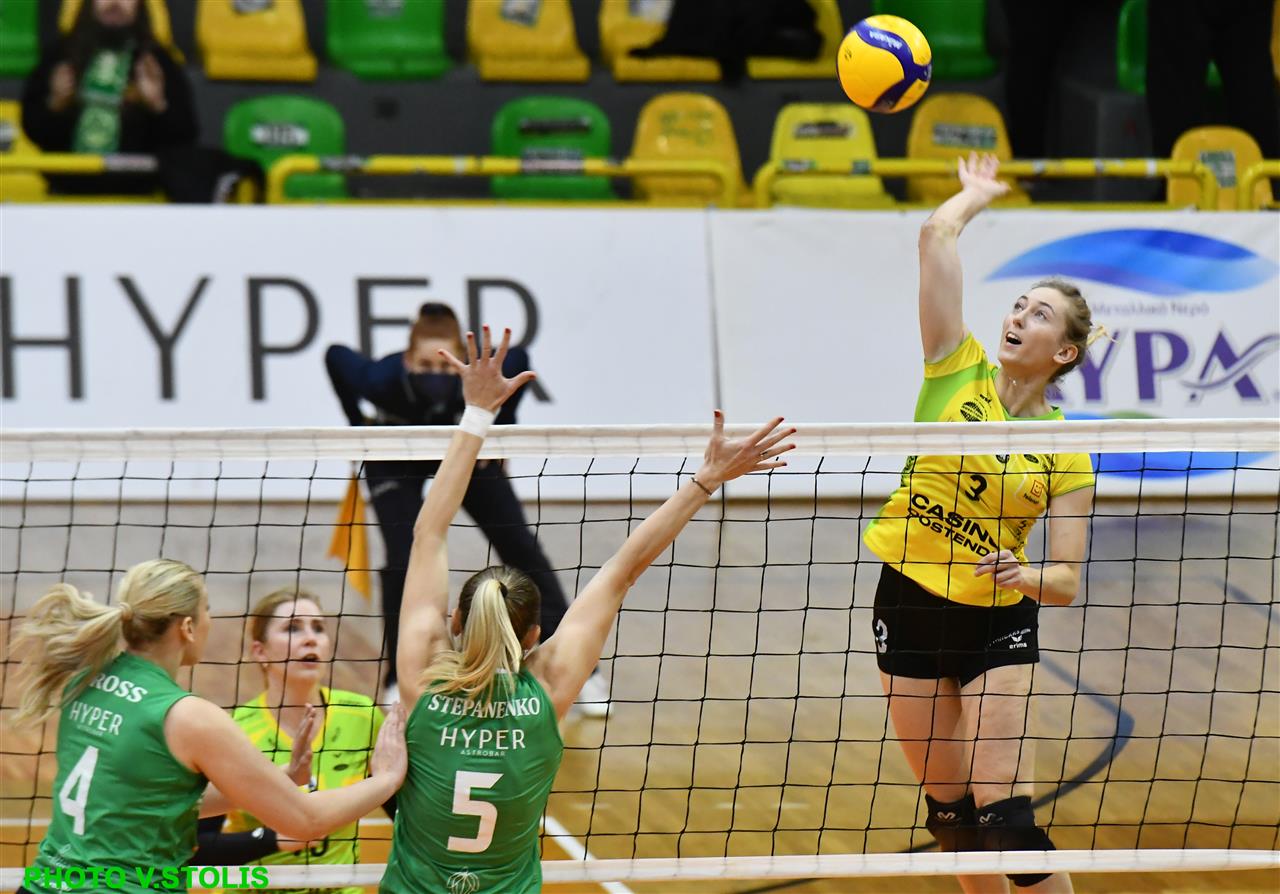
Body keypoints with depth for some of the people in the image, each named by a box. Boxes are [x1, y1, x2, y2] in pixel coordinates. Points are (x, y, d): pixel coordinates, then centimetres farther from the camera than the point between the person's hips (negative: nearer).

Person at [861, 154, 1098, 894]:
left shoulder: (1066, 453, -6)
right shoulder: (959, 371, -4)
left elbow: (1067, 583, -8)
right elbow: (937, 234, -10)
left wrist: (1023, 576, -29)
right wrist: (979, 194, 8)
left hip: (996, 625, -2)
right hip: (908, 605, 2)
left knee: (1004, 812, -11)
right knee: (950, 807, 10)